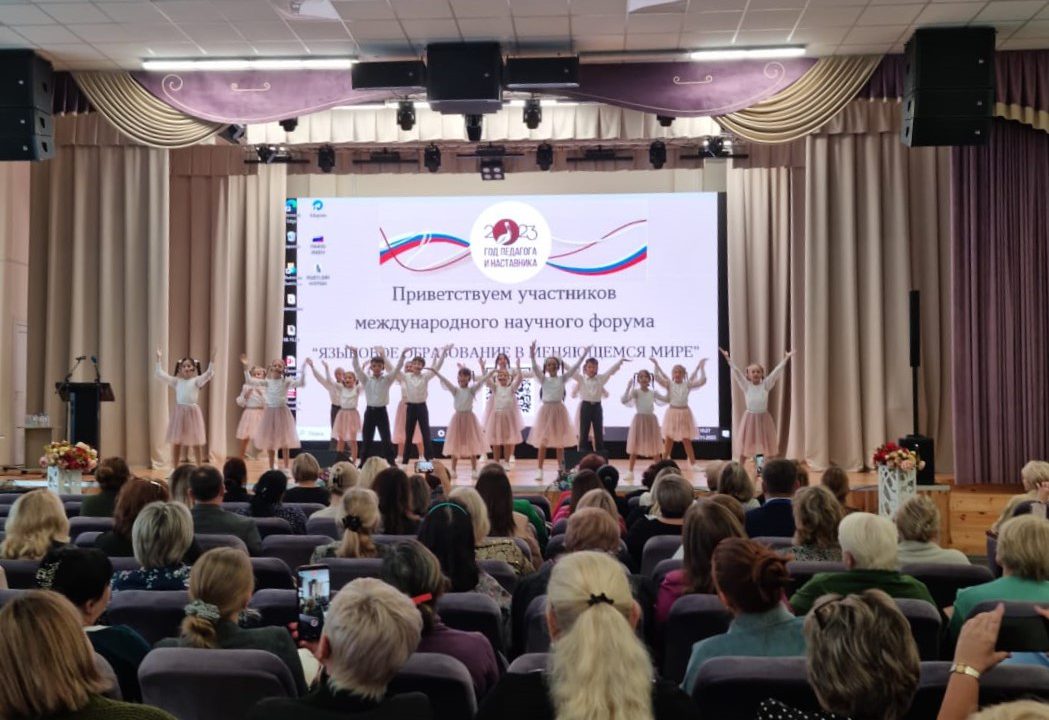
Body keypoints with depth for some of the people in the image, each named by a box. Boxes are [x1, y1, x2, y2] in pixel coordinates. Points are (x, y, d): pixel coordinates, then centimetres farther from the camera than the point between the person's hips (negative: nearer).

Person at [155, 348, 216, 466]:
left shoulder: (196, 380, 0)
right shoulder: (176, 381, 8)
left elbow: (208, 374, -14)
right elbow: (160, 374, 4)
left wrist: (212, 360, -25)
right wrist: (159, 359, -2)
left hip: (192, 411, -2)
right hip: (179, 412, 2)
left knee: (196, 442, 5)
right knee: (176, 442, 4)